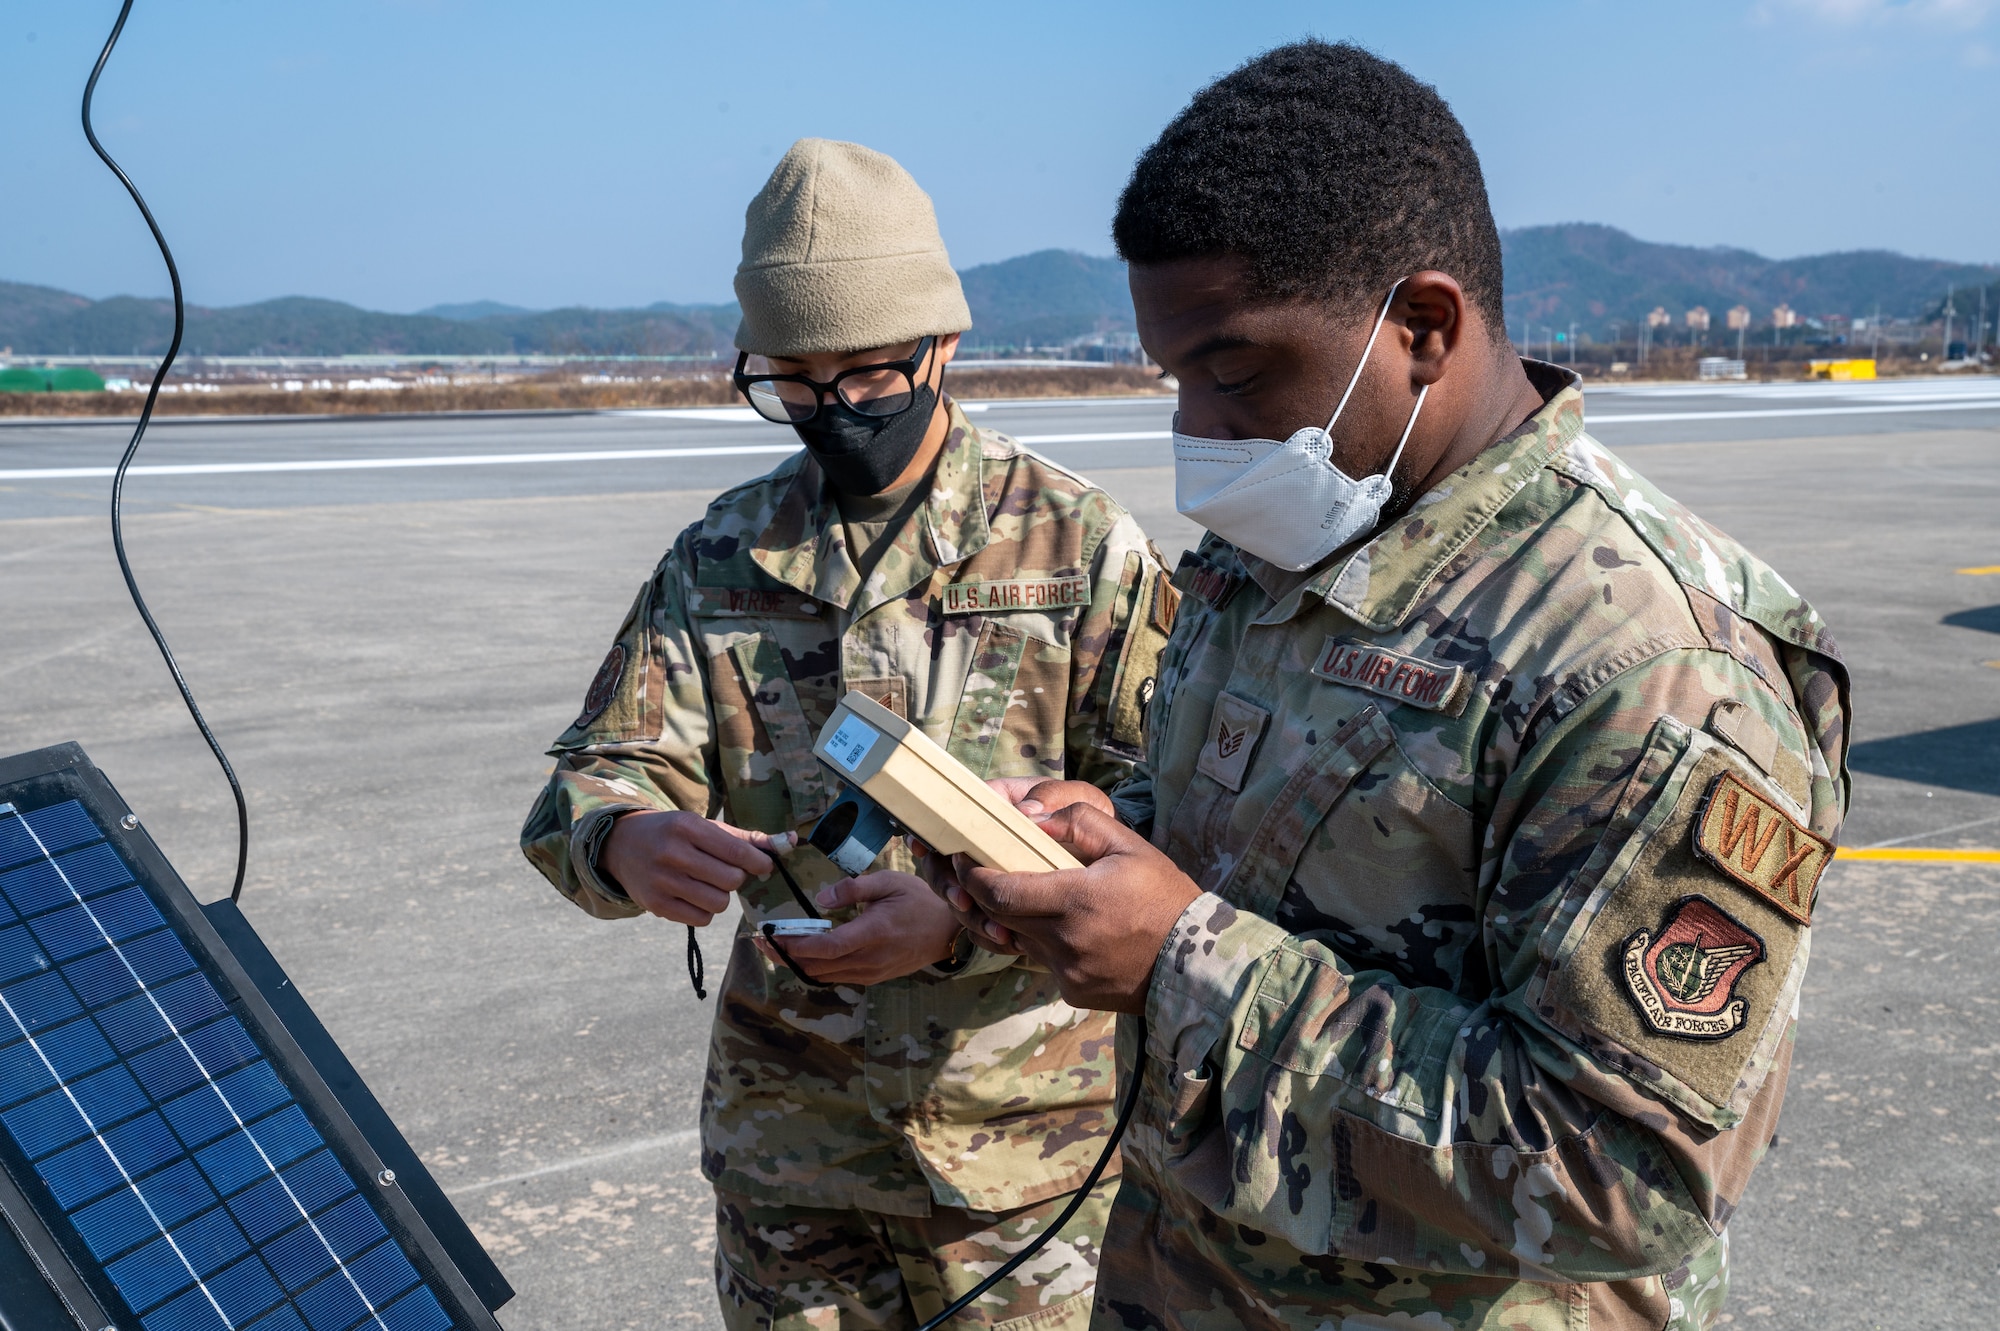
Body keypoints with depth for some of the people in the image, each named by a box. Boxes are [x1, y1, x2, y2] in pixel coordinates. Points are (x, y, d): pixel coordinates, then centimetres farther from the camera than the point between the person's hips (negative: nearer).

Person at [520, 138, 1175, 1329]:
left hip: (1020, 1139, -3)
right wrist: (627, 842, -24)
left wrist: (965, 917, -27)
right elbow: (602, 775, 0)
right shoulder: (720, 560, 3)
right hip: (785, 1130, 3)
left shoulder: (1079, 544, -8)